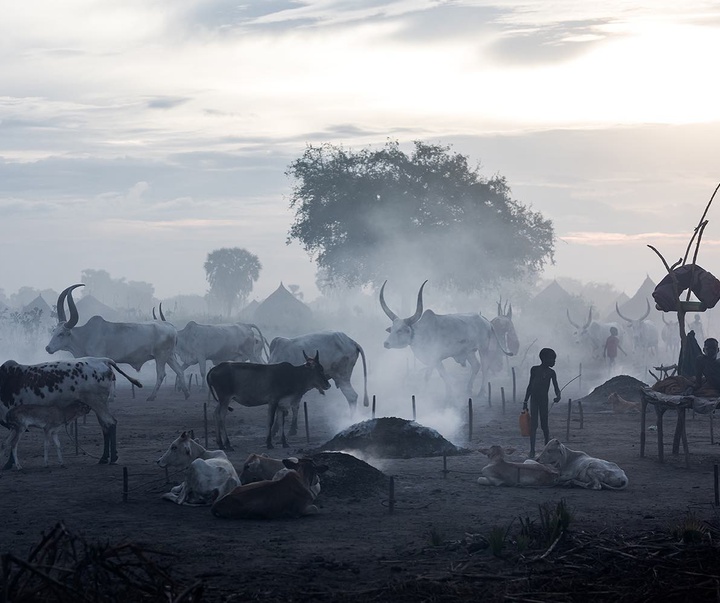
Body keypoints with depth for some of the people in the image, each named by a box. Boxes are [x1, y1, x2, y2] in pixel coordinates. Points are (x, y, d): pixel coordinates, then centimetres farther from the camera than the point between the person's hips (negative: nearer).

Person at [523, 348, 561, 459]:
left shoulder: (551, 373, 3)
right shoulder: (534, 370, 6)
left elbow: (556, 387, -4)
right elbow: (530, 386, 13)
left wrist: (558, 395, -27)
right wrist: (525, 402, 13)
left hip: (544, 399, -1)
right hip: (534, 399, 1)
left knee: (544, 425, 2)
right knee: (533, 424, -4)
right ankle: (532, 451, -4)